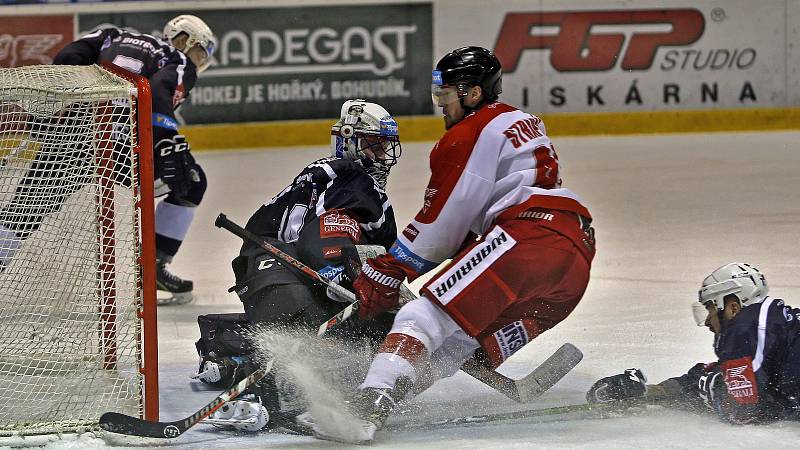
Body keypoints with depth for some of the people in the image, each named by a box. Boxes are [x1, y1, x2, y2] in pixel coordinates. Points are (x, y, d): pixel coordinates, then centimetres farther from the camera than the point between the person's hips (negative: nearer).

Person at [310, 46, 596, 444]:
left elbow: (439, 224, 0)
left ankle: (369, 407, -33)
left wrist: (386, 272, 8)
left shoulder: (468, 135, 3)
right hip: (578, 253, 10)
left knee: (425, 317, -17)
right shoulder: (524, 123, 31)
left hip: (527, 237, -9)